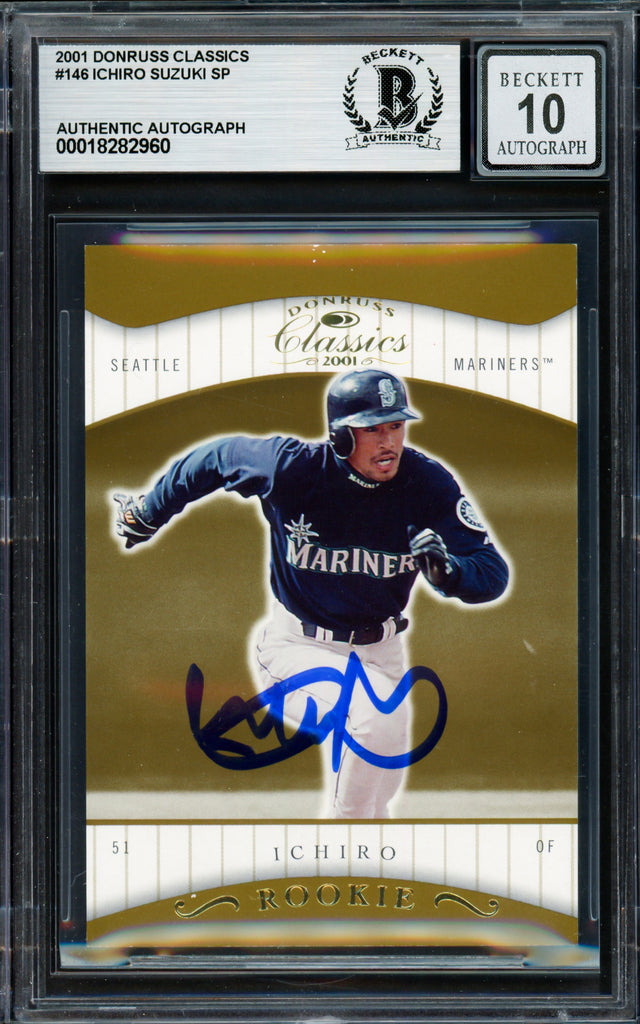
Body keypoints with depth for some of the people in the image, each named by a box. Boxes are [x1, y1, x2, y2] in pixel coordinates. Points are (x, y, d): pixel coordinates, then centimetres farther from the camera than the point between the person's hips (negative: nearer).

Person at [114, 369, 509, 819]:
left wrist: (448, 571, -39)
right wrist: (148, 513, 10)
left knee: (379, 791, 13)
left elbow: (494, 573, -17)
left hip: (379, 650, 4)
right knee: (377, 714, -31)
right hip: (298, 647, -4)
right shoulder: (292, 468, -22)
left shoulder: (429, 483, -17)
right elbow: (216, 456, -3)